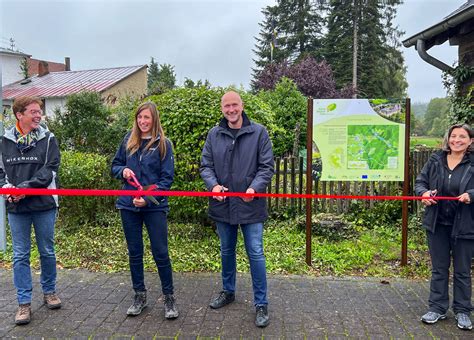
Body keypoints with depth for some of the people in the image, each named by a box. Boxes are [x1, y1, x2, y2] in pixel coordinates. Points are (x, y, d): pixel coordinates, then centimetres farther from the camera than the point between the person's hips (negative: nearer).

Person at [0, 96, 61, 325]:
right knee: (20, 255, 6)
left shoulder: (48, 139, -1)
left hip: (44, 205, -1)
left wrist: (26, 187, -19)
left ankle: (49, 291, 31)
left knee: (47, 252, 12)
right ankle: (24, 303, 18)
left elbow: (50, 170, -9)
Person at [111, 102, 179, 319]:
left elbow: (167, 178, -6)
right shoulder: (128, 140, 7)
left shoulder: (163, 144, -3)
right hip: (129, 205, 4)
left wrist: (149, 197, -18)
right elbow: (115, 165, 15)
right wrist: (123, 170, -8)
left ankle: (168, 297, 17)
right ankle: (139, 295, 28)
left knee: (160, 252, 0)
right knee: (134, 252, 13)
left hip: (154, 206, -3)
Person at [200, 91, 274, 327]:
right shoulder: (214, 134, 4)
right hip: (223, 204, 4)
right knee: (226, 251, 19)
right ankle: (228, 291, 39)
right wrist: (213, 185, -16)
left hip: (250, 205, -3)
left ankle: (261, 304, 16)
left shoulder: (258, 132, -4)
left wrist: (255, 188, -22)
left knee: (255, 254, 1)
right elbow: (205, 165, 4)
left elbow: (267, 166, -6)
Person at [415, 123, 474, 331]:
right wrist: (424, 192, -13)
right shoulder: (435, 160, 2)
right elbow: (420, 182, 7)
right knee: (438, 268, 13)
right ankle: (437, 308, 25)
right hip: (437, 224, 3)